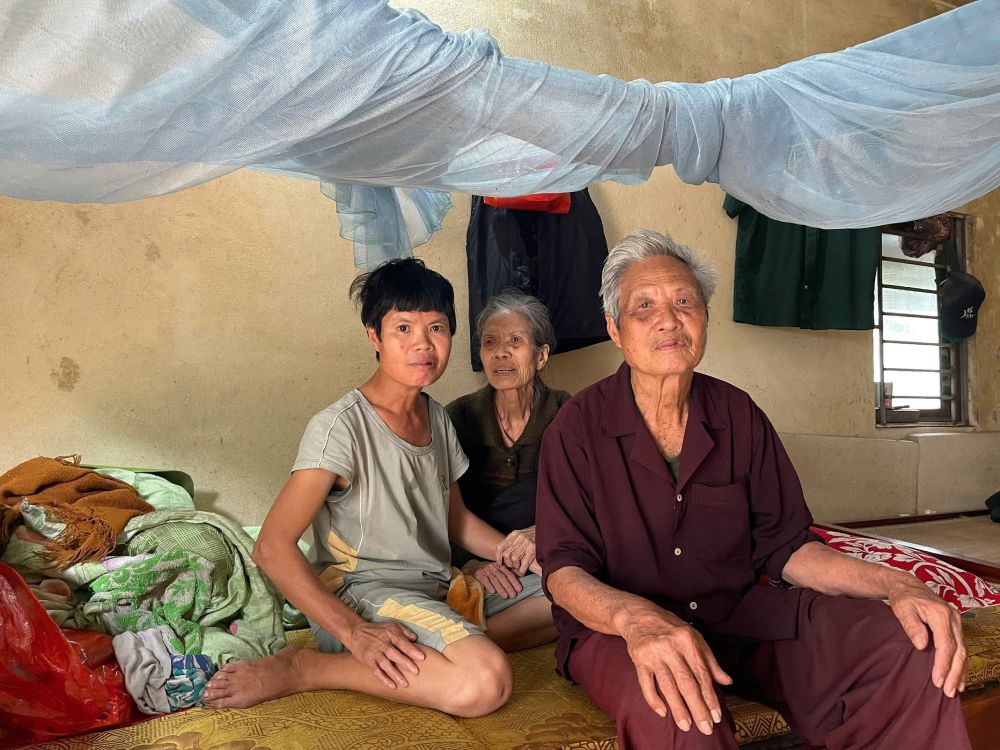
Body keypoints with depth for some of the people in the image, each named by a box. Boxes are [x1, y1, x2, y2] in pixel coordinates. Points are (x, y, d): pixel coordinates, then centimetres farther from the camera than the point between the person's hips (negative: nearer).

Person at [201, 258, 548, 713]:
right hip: (362, 594, -7)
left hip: (437, 590, 8)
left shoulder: (437, 418, 10)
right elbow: (272, 547, -19)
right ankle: (299, 670, -17)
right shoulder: (340, 428, -15)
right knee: (485, 681, -32)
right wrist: (356, 633, -27)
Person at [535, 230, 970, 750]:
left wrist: (894, 584, -11)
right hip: (616, 626, -4)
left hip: (741, 610, 5)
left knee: (915, 654, -15)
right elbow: (563, 569, -12)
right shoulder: (577, 427, -8)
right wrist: (638, 618, -34)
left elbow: (784, 546, 6)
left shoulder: (739, 416, 4)